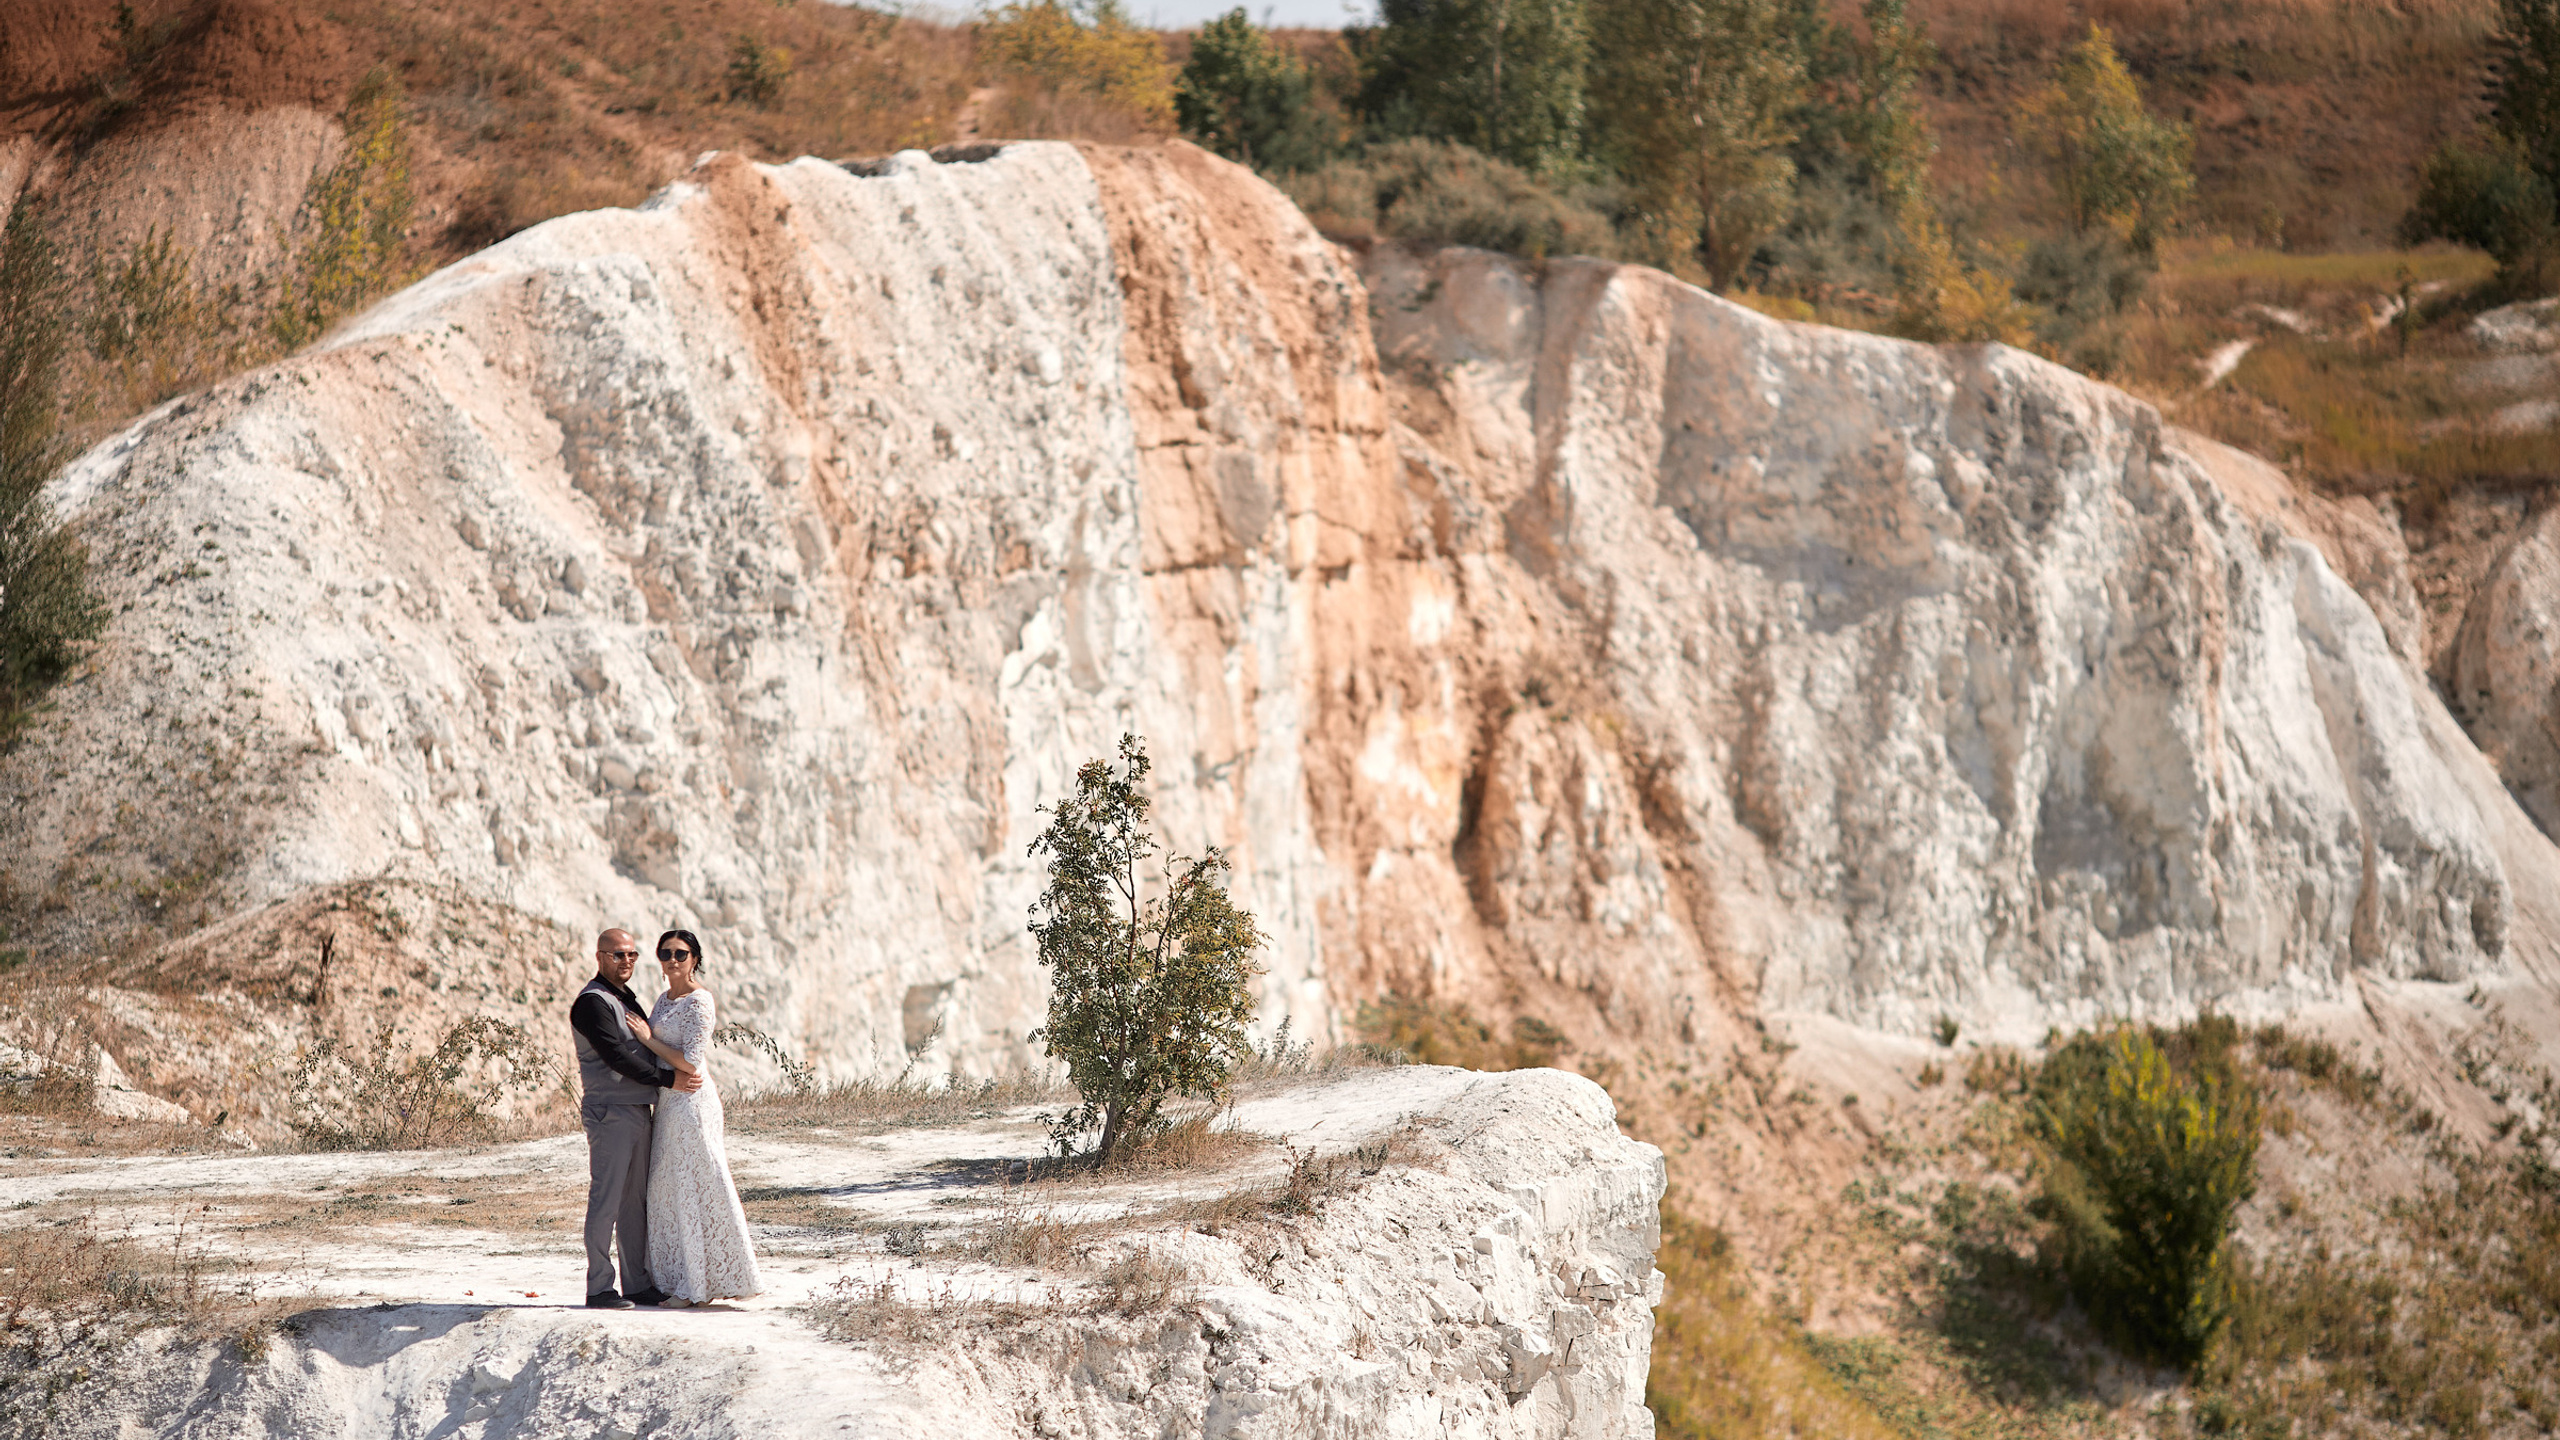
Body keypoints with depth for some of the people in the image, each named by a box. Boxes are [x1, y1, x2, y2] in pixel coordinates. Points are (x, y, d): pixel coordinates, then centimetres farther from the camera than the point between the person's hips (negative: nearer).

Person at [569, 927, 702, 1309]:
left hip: (639, 1111, 9)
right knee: (606, 1201, -7)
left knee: (636, 1202, 10)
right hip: (609, 1113, -9)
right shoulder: (592, 1002, -11)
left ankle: (638, 1285, 15)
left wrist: (686, 1073, 11)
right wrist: (668, 1080, -18)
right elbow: (616, 1057, -19)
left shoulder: (630, 1000, 19)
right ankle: (599, 1288, -4)